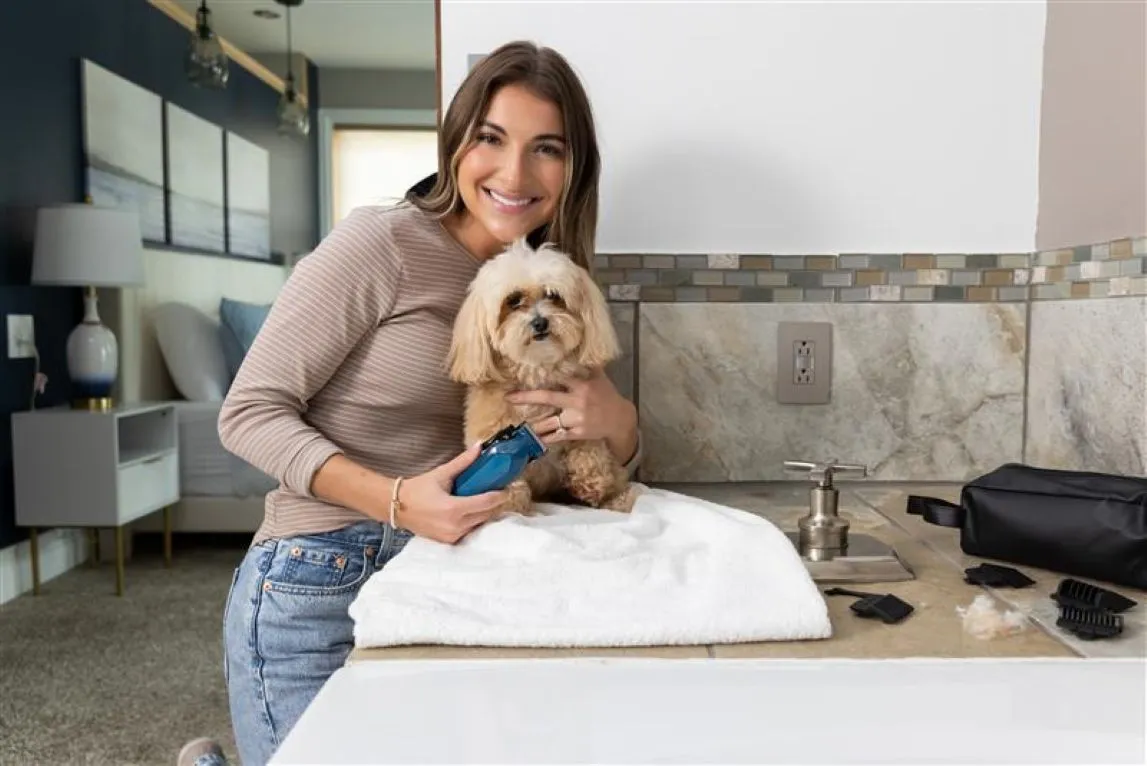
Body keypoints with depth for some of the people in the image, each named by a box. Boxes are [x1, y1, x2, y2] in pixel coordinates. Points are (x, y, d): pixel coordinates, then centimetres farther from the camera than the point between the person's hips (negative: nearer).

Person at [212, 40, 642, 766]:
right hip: (313, 591, -6)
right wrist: (396, 502, -29)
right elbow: (251, 412, -15)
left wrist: (615, 417, -17)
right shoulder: (378, 242, -15)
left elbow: (615, 460, 8)